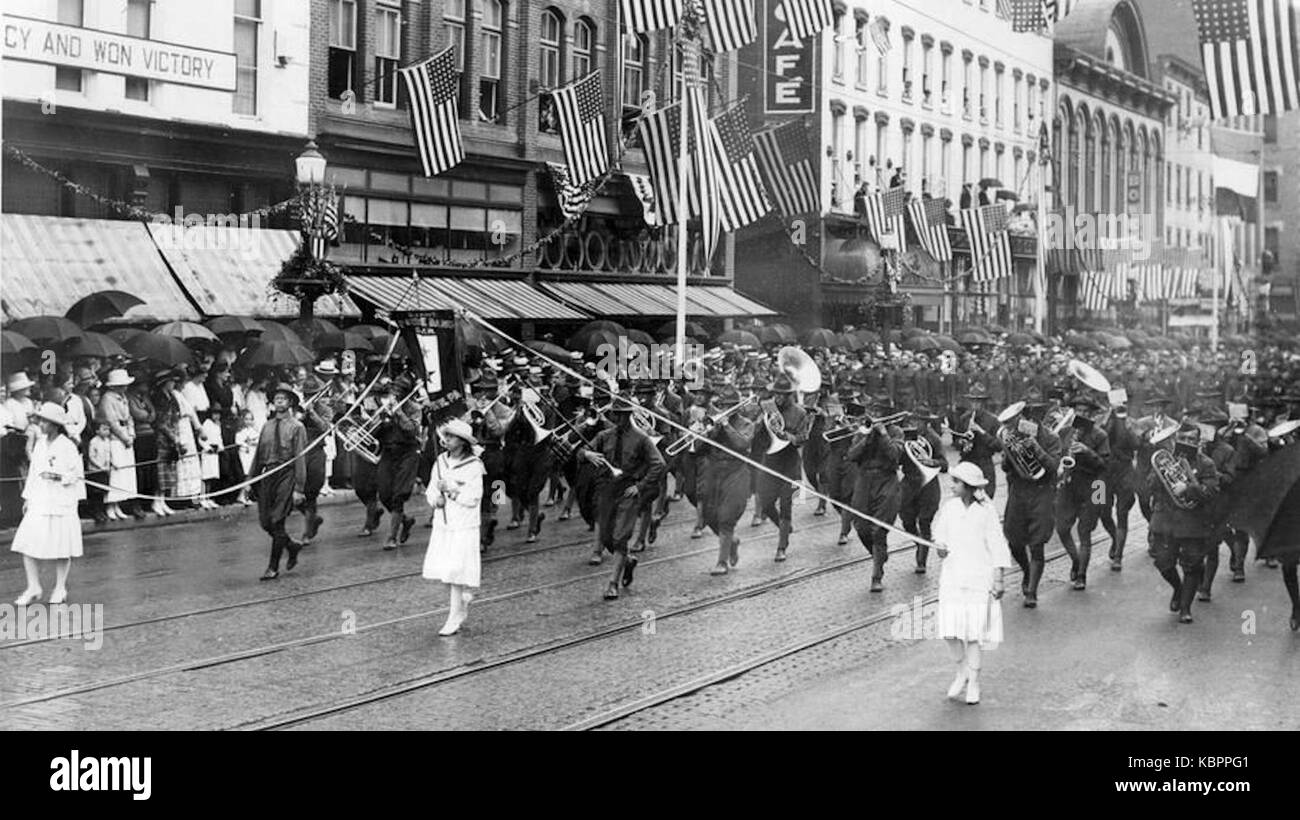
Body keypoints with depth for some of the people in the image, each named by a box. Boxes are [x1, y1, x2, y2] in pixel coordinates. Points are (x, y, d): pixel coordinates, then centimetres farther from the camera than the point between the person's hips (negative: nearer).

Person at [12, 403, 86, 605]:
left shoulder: (68, 447, -8)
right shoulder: (39, 444, 10)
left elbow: (77, 475, -6)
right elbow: (33, 471, 17)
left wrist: (58, 476, -20)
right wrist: (27, 497, 15)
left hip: (61, 504, -5)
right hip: (38, 503, 5)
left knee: (61, 548, 3)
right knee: (27, 544, -3)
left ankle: (60, 588, 17)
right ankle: (33, 587, 8)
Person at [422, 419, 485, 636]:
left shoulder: (473, 466, -11)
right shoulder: (441, 461, 6)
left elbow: (473, 499, -14)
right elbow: (432, 489, 10)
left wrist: (452, 490, -18)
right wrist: (436, 498, -10)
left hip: (463, 527, -5)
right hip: (442, 523, 5)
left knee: (456, 571, -7)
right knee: (444, 569, 6)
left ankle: (455, 616, 0)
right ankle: (464, 596, 31)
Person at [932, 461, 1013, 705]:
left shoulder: (986, 511, -8)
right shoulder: (949, 507, 2)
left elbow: (997, 546, -4)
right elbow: (939, 532, 18)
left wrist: (998, 580, -7)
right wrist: (940, 546, -5)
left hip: (979, 578, -3)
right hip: (952, 577, 3)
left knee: (974, 632, -2)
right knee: (950, 631, -3)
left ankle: (974, 682, 14)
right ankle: (962, 672, 22)